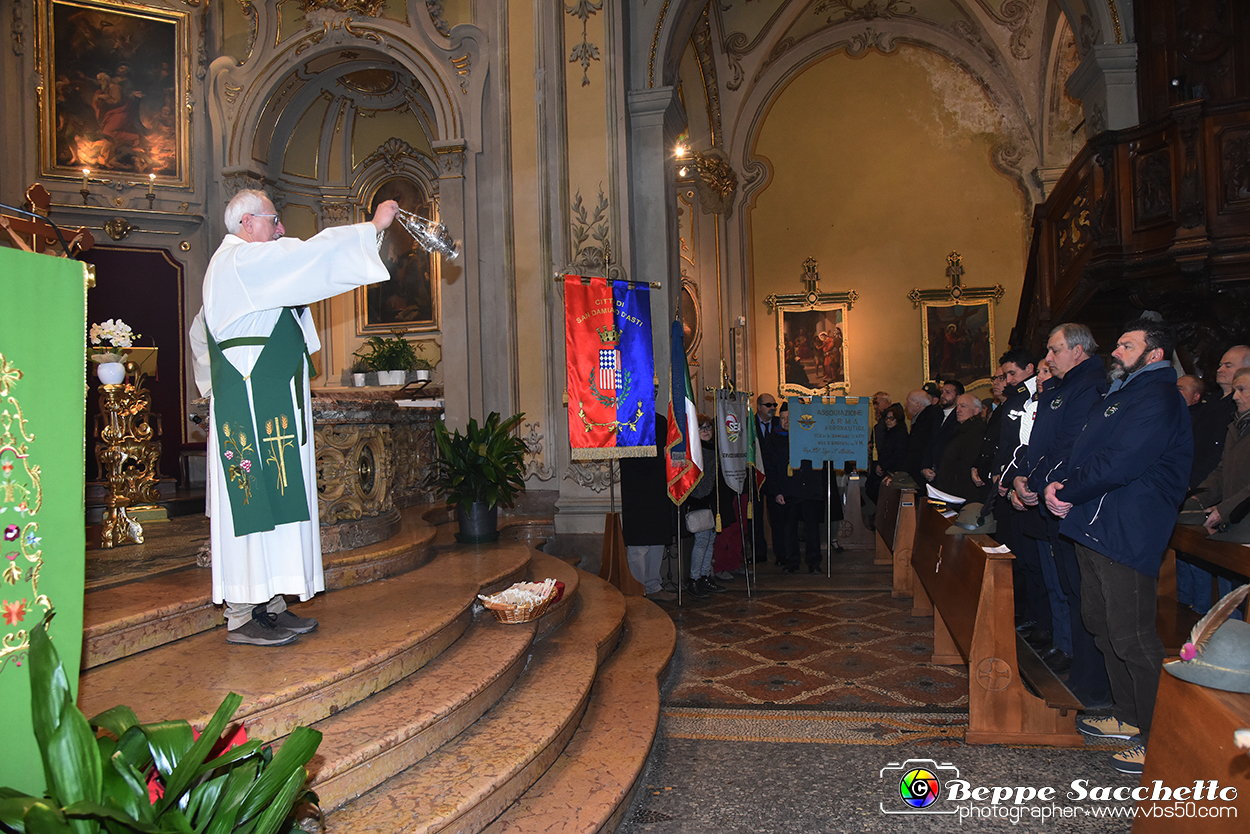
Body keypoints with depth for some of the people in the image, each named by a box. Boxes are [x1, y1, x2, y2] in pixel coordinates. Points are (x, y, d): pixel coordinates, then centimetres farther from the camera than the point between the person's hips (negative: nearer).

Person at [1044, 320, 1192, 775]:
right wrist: (1061, 481, -1)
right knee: (1102, 625, 17)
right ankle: (1127, 717, 31)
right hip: (1094, 528, 10)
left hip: (1127, 533, -10)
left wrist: (1069, 493, -12)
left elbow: (1120, 463, -22)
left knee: (1132, 638, -5)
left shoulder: (1158, 399, -12)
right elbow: (1083, 452, 18)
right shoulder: (1117, 396, 20)